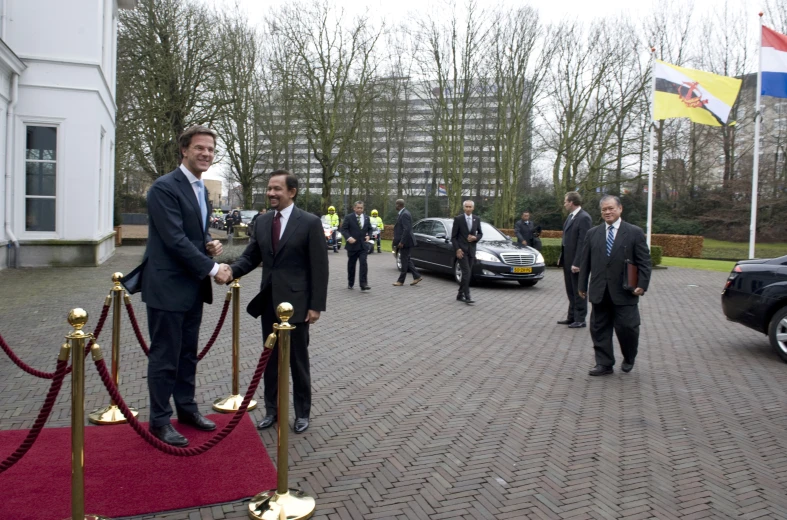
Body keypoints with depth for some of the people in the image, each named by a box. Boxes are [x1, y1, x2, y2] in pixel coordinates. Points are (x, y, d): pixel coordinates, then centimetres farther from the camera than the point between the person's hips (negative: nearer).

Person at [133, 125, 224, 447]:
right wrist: (211, 267, -19)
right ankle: (160, 420, 17)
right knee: (165, 356, 3)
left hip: (193, 285, 8)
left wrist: (209, 243, 0)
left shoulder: (200, 188, 13)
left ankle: (186, 408, 31)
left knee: (188, 353, 17)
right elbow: (174, 239, -22)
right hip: (168, 286, -8)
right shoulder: (165, 187, -15)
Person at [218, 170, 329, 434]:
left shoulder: (310, 222, -8)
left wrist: (316, 305, -13)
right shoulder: (262, 222, 7)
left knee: (298, 359, 7)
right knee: (270, 358, 14)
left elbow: (319, 267, -10)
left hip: (296, 302, -5)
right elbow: (250, 256, 8)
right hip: (268, 301, 5)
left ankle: (302, 412, 23)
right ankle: (271, 409, 29)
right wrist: (231, 271, -14)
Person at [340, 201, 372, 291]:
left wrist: (368, 235, -1)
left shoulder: (366, 218, 10)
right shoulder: (348, 217, -2)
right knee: (351, 265, 9)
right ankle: (350, 283, 24)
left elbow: (370, 229, 19)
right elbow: (343, 229, -6)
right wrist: (348, 237, -22)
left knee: (364, 263, -13)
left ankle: (363, 284, -14)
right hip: (352, 245, -2)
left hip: (363, 246, 2)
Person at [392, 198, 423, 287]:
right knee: (406, 260, 14)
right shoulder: (402, 213, 12)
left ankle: (401, 281, 6)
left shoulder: (405, 214, -19)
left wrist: (401, 242, -23)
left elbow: (407, 229, -24)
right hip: (403, 241, 10)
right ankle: (417, 276, 17)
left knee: (404, 260, -1)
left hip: (405, 242, -10)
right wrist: (397, 241, 20)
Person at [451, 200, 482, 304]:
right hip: (461, 250, -5)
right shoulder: (458, 219, -5)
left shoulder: (477, 219, 7)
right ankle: (467, 296, -12)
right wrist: (457, 249, -13)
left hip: (471, 250, 5)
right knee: (466, 272, -13)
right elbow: (453, 236, -4)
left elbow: (480, 233, 16)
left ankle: (460, 295, 19)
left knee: (468, 274, 7)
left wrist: (475, 238, -6)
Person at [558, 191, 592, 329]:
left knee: (578, 291, 0)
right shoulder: (570, 216, 11)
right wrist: (561, 257, 14)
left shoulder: (584, 218, -17)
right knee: (570, 290, 17)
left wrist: (576, 263, -24)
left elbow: (583, 242, -21)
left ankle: (580, 319, 9)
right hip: (567, 260, 9)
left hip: (576, 262, -9)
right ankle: (572, 317, 28)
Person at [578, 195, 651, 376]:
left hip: (624, 292, -3)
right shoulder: (592, 233, 9)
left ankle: (629, 359, 26)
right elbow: (585, 262, 11)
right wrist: (582, 285, 9)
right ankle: (604, 363, 17)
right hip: (600, 292, 3)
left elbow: (644, 262, -1)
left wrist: (642, 285, -11)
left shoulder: (635, 232, 0)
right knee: (599, 328, 5)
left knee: (627, 327, -1)